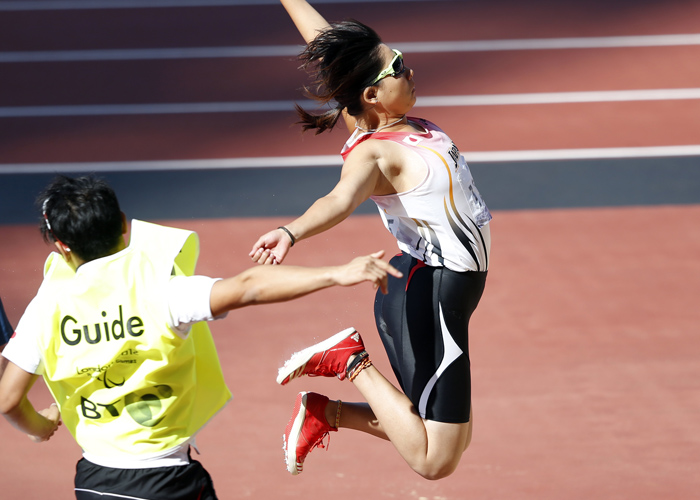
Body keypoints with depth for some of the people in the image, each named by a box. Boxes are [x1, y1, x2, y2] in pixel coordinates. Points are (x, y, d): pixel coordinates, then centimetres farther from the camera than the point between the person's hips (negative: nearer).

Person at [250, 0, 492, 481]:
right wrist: (291, 232, -61)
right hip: (425, 300, -10)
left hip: (443, 295, 10)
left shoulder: (391, 119, 4)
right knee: (435, 461, -10)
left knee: (455, 439, 19)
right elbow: (341, 199, -41)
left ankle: (326, 411, 21)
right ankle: (351, 360, -2)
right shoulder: (372, 153, -20)